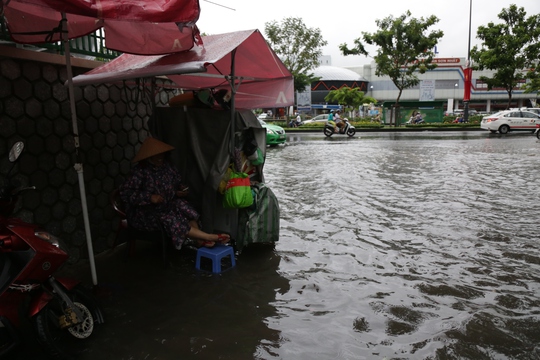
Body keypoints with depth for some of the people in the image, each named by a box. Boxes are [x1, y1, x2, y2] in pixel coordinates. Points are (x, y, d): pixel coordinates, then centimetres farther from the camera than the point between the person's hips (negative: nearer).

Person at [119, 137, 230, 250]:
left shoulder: (166, 166, 2)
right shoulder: (140, 171, -17)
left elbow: (177, 182, 14)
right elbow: (125, 192, -22)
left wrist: (180, 189, -10)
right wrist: (150, 197, -29)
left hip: (165, 204, 6)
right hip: (145, 211, -6)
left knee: (184, 207, -22)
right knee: (169, 219, -30)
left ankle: (199, 240, -29)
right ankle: (208, 237, -31)